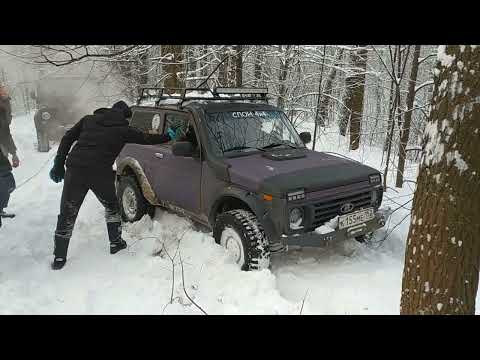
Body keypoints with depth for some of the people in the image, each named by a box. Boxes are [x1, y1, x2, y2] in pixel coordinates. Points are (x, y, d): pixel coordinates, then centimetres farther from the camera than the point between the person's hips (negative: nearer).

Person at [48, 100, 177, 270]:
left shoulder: (88, 119, 18)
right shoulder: (122, 130, 9)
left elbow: (67, 138, 14)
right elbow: (147, 139, 15)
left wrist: (59, 164, 16)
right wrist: (169, 137, 29)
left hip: (74, 170, 3)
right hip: (100, 173, -2)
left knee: (67, 215, 12)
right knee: (112, 207, 24)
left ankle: (59, 258, 17)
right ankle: (116, 243, 32)